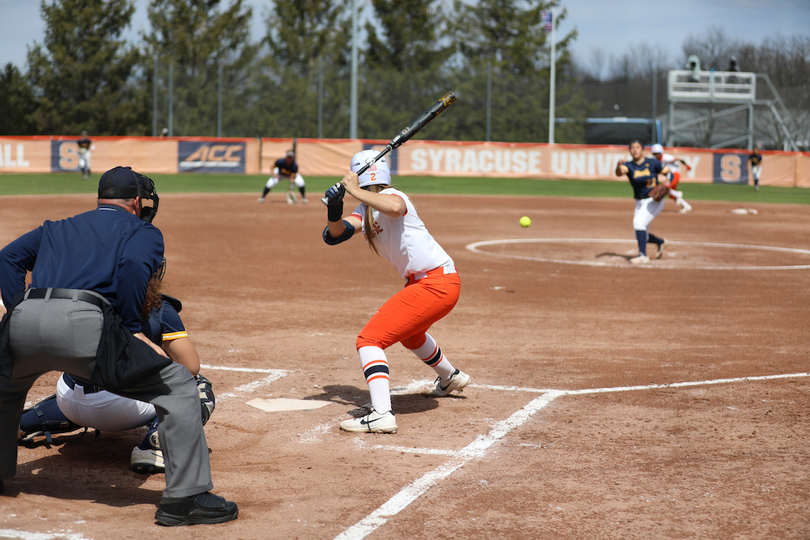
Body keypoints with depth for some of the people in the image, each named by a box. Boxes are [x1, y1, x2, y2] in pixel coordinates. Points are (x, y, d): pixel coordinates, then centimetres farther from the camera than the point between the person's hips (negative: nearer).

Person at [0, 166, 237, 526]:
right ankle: (184, 498, -3)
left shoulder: (56, 228, 37)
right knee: (177, 384, 3)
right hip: (81, 322, -6)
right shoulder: (143, 231, 21)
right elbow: (133, 267, -2)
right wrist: (130, 330, 2)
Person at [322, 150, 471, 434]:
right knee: (408, 331, 39)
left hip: (437, 282, -11)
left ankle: (381, 414, -29)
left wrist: (354, 191, -31)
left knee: (370, 338, -17)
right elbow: (334, 235, 5)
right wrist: (334, 210, -15)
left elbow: (394, 207, -41)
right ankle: (450, 377, 62)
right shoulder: (365, 211, 13)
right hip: (423, 282, 11)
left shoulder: (390, 196, -16)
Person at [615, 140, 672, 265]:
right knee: (641, 236, 11)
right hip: (640, 202, 5)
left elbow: (668, 173, 2)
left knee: (638, 222, -27)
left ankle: (643, 256, -26)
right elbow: (620, 172, -28)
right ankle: (661, 242, 42)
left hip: (655, 200, -5)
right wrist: (618, 167, -52)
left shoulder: (652, 163, -8)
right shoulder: (629, 166, -6)